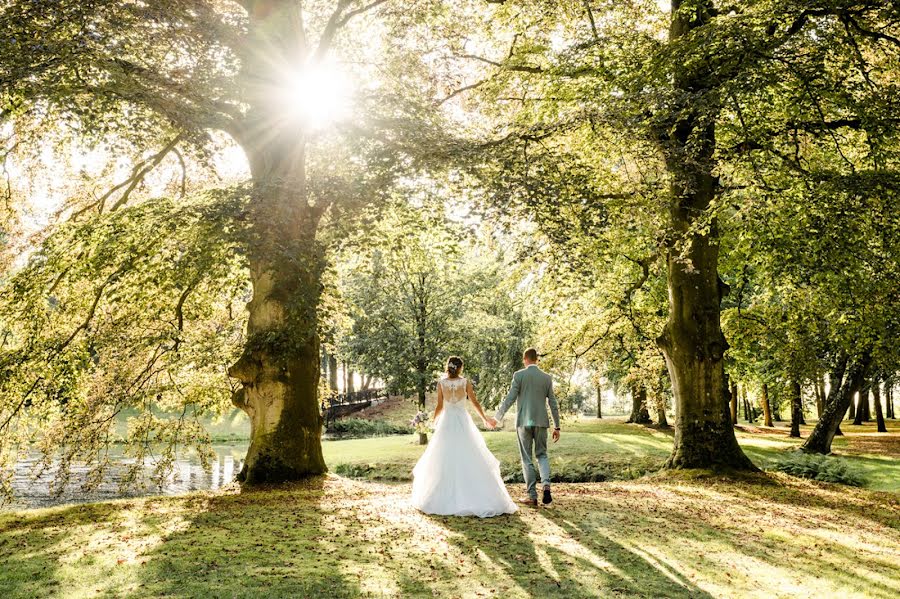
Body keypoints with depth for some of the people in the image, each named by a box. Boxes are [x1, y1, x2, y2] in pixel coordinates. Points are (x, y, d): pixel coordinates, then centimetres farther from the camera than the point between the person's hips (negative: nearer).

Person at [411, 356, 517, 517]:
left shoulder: (441, 383, -2)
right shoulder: (466, 382, -4)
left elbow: (439, 406, 0)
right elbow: (475, 403, 0)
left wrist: (434, 422, 17)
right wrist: (485, 419, 14)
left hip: (446, 422, 1)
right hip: (463, 421, -1)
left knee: (445, 460, 7)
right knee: (468, 459, 3)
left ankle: (445, 498, 10)